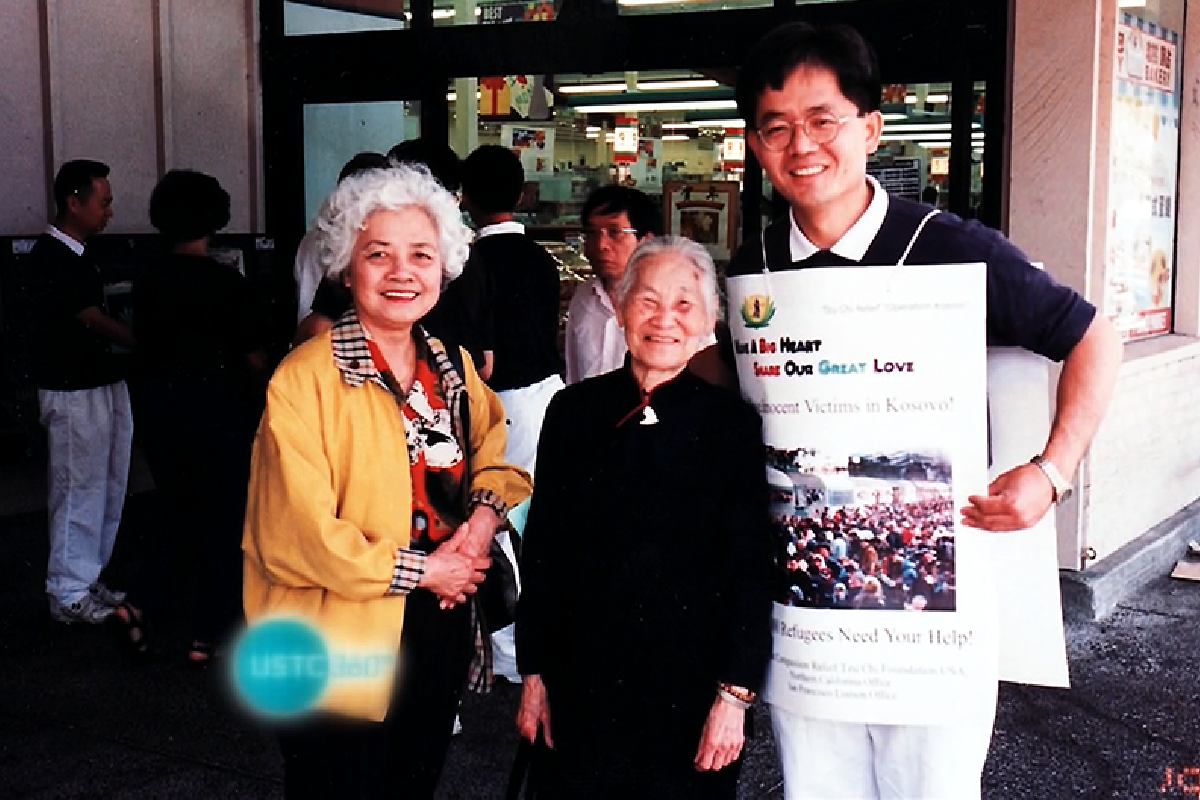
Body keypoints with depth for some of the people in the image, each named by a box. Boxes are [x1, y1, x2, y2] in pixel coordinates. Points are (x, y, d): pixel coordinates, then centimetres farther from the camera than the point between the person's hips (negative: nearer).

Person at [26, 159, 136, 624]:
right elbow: (94, 323, -18)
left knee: (105, 489, 13)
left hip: (104, 385, 9)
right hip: (74, 392, -9)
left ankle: (86, 581, 24)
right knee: (78, 490, -1)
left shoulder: (76, 255, 13)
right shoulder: (49, 257, -15)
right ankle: (69, 595, 9)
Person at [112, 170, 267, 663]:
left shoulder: (147, 283, -1)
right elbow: (253, 359, -8)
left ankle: (141, 602, 6)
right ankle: (209, 634, 14)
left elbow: (145, 345, 8)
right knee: (222, 521, 10)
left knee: (178, 515, 22)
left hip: (159, 411, 4)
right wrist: (257, 399, 10)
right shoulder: (227, 282, -14)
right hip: (216, 409, -4)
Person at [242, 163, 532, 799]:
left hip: (441, 629, 6)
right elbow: (295, 537, -21)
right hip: (342, 650, -6)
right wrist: (419, 569, -14)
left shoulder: (452, 365, 4)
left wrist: (484, 511, -3)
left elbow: (496, 444, 18)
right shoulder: (305, 379, -17)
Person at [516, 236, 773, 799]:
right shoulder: (573, 411, 1)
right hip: (582, 683, 2)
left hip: (690, 688, -2)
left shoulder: (733, 424, -6)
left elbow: (751, 568, -5)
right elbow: (541, 547, 5)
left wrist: (735, 695, -9)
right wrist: (533, 673, 5)